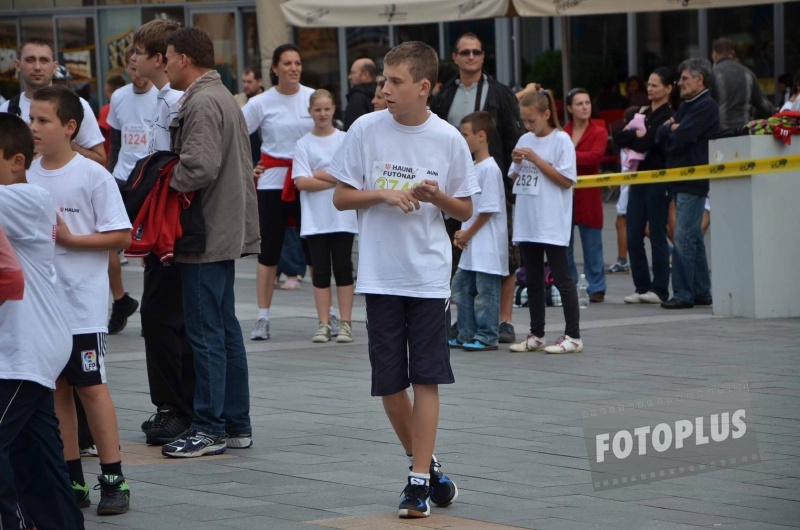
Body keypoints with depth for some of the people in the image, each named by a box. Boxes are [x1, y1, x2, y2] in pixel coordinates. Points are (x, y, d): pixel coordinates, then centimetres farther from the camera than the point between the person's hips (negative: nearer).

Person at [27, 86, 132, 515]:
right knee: (54, 388, 8)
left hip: (82, 302, -6)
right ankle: (72, 481, 15)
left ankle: (113, 480, 2)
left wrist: (69, 239, -17)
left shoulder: (93, 175, -9)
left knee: (91, 386, -4)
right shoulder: (27, 176, 7)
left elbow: (121, 235, -11)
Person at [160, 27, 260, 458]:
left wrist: (163, 185, -11)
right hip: (226, 231, 11)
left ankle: (209, 428, -2)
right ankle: (236, 425, 18)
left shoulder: (202, 103, -16)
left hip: (206, 237, -11)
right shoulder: (222, 96, 17)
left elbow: (199, 167, -26)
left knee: (205, 334, -5)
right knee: (226, 331, 13)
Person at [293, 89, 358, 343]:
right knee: (320, 271, 2)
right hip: (315, 219, 1)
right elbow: (301, 182, -7)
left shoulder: (345, 140, 4)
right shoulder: (303, 144, 3)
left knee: (343, 269, 0)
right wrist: (335, 180, -10)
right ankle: (324, 324, 7)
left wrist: (320, 174, -8)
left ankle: (345, 323, 4)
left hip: (342, 217, -1)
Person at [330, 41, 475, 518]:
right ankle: (423, 461, 27)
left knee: (427, 379, -5)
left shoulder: (449, 139, -2)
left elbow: (465, 210, 6)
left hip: (430, 276, -1)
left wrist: (437, 196, -14)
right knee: (390, 382, 6)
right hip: (381, 276, 1)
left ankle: (420, 480, -1)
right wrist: (383, 195, -13)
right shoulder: (366, 130, -1)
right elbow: (341, 196, 4)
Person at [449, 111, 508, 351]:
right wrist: (462, 233, 7)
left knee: (485, 290, -5)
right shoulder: (473, 167, 14)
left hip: (487, 244, -10)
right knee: (461, 286, 13)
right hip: (472, 245, 10)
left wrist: (469, 233, -11)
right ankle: (467, 335, 20)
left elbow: (488, 209, -18)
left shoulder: (489, 168, -16)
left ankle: (486, 337, 1)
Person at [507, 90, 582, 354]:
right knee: (533, 280, 11)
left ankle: (573, 336, 1)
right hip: (527, 222, 7)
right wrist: (517, 163, -3)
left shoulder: (561, 140, -8)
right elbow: (515, 179, 18)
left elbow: (566, 180, -13)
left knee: (561, 278, -3)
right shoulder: (525, 141, 11)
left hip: (552, 224, -7)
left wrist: (536, 159, -15)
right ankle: (536, 335, 18)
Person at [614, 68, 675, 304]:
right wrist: (637, 135, -9)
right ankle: (642, 287, 12)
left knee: (657, 237, -2)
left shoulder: (669, 116, -8)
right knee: (633, 238, 5)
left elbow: (650, 142, -18)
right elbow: (618, 137, 8)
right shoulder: (644, 113, 17)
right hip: (639, 179, 8)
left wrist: (633, 138, 0)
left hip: (658, 181, -8)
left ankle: (659, 290, 3)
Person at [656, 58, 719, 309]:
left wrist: (670, 132, 1)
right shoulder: (685, 106, 19)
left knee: (684, 239, -11)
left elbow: (680, 138, -20)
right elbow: (661, 136, 11)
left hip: (693, 181, -10)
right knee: (693, 238, 12)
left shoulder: (706, 107, -11)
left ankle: (683, 295, -11)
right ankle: (701, 291, 17)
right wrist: (671, 128, -8)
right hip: (681, 179, 10)